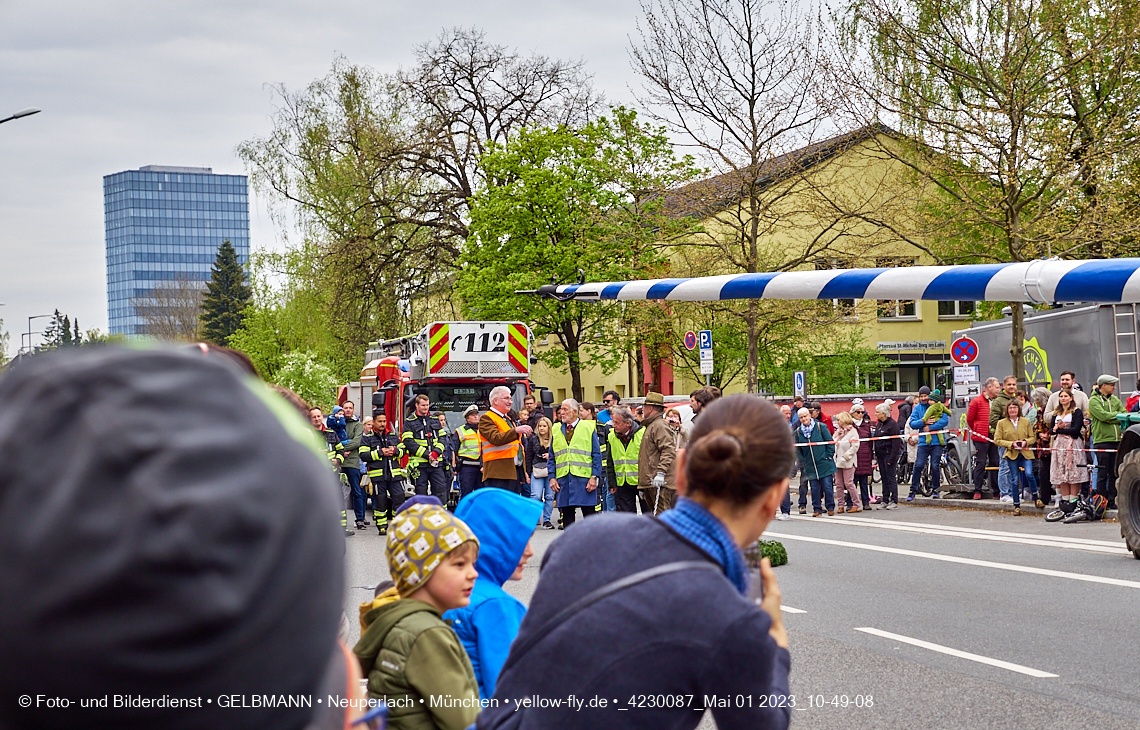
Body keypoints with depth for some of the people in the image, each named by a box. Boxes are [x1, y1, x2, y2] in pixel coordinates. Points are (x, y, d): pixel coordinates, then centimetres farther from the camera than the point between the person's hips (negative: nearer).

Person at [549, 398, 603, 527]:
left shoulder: (588, 428, 1)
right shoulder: (557, 430, 12)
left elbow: (596, 455, 0)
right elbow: (551, 457, 14)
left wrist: (594, 477, -9)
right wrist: (552, 477, 3)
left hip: (584, 478, -3)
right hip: (563, 479, 4)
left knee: (589, 513, 0)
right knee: (567, 515, 6)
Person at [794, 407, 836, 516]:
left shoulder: (821, 427, -3)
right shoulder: (798, 432, 5)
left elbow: (830, 442, 1)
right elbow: (798, 449, 13)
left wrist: (828, 456, -5)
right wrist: (802, 462, 6)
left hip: (824, 463, -3)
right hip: (810, 466, 3)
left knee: (827, 486, -2)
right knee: (814, 488, 3)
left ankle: (830, 507, 10)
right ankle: (817, 508, 12)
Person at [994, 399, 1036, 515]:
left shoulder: (1026, 421, 9)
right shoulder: (1002, 423, 4)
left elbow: (1033, 438, 12)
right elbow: (997, 440, 1)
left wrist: (1026, 442, -10)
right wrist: (1011, 444, -12)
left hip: (1026, 453, 0)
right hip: (1012, 454, 0)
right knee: (1014, 480, 1)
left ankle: (1035, 496, 3)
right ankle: (1016, 505, 12)